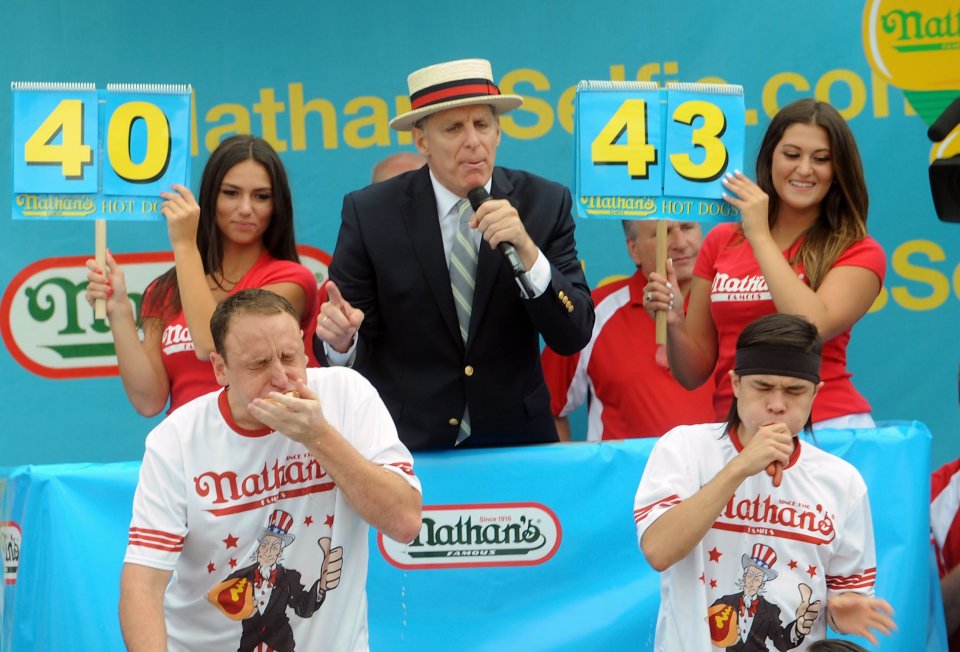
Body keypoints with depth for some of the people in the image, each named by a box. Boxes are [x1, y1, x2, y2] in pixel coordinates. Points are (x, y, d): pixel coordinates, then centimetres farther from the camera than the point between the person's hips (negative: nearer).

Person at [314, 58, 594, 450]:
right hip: (406, 444, 2)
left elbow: (573, 336, -8)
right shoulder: (370, 212, -6)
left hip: (514, 441, -2)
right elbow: (354, 350, -3)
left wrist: (528, 252, -22)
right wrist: (340, 339, -25)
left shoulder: (544, 204, -3)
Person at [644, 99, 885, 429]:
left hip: (830, 426, -3)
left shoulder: (858, 252, 0)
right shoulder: (721, 241, 9)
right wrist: (674, 323, -10)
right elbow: (695, 374, 11)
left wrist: (760, 236, -12)